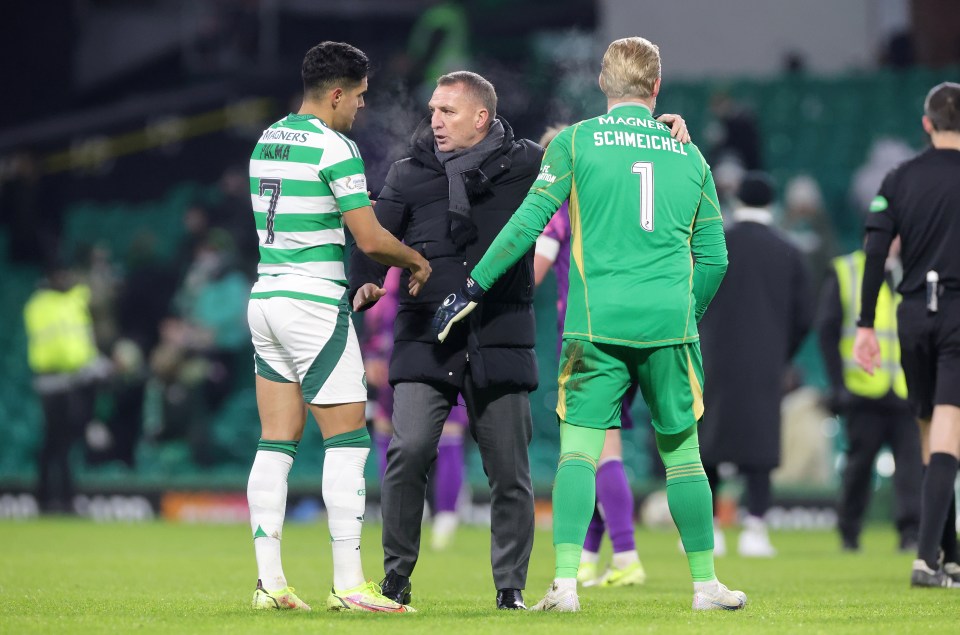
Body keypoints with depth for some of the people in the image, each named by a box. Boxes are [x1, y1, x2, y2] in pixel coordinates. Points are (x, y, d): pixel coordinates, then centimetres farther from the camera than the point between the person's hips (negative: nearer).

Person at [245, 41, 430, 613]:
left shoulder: (268, 141, 12)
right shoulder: (335, 148, -13)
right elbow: (370, 238, -16)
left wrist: (361, 283, 18)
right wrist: (416, 261, 3)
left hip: (266, 300, 8)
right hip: (315, 304, -8)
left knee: (276, 446, 7)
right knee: (348, 442, -3)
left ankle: (270, 582, 5)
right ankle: (349, 583, -6)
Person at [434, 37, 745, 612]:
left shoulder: (576, 141, 4)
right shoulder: (688, 153, 12)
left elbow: (529, 222, -2)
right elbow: (713, 256, 14)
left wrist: (473, 289, 4)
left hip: (597, 326, -2)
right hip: (670, 325, 2)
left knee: (579, 449, -1)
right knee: (682, 452, 11)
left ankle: (565, 580, -15)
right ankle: (706, 583, 15)